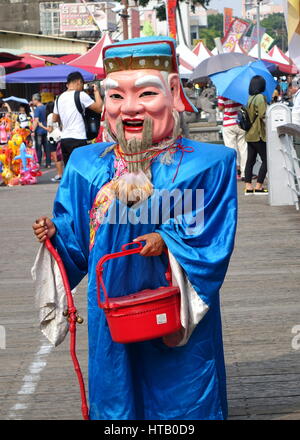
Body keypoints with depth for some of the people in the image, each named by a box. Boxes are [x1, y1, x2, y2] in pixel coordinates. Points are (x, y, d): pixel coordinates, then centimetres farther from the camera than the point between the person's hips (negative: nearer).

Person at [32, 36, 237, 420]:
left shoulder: (208, 164, -7)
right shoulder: (86, 166, 4)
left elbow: (214, 234, -9)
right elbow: (75, 236, 9)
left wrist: (169, 242, -23)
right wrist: (53, 234, -11)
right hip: (112, 313, 3)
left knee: (182, 396, 7)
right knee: (117, 393, 12)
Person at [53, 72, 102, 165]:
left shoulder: (60, 98, 12)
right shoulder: (81, 95, -8)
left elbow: (55, 119, 20)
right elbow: (99, 108, -4)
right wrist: (96, 91, 8)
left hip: (64, 140, 7)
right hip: (77, 140, -7)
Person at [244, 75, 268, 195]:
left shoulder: (249, 98, 10)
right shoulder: (260, 97, -14)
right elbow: (263, 114, -20)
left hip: (250, 134, 8)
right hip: (259, 134, -8)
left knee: (250, 160, 9)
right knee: (266, 160, -1)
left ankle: (248, 186, 8)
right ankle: (258, 186, -3)